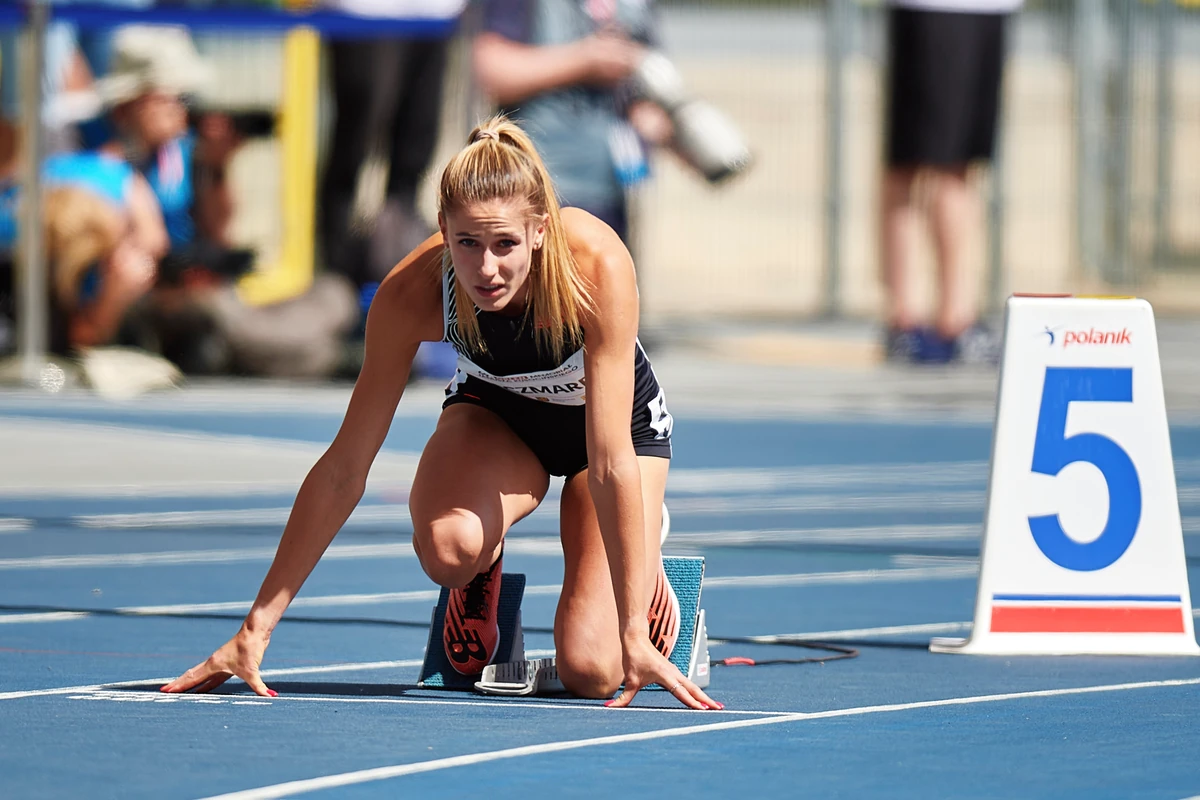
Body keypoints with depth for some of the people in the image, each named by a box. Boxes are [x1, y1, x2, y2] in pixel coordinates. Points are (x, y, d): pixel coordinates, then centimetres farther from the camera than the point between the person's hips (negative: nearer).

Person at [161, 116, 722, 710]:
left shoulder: (598, 265, -38)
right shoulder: (411, 294, -31)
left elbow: (611, 459, -37)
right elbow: (342, 470, -24)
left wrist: (633, 635, -39)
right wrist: (256, 629, -25)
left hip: (619, 418, -1)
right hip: (494, 411, 1)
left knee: (590, 672, -17)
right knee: (446, 545, -34)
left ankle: (644, 558, 15)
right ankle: (486, 565, 3)